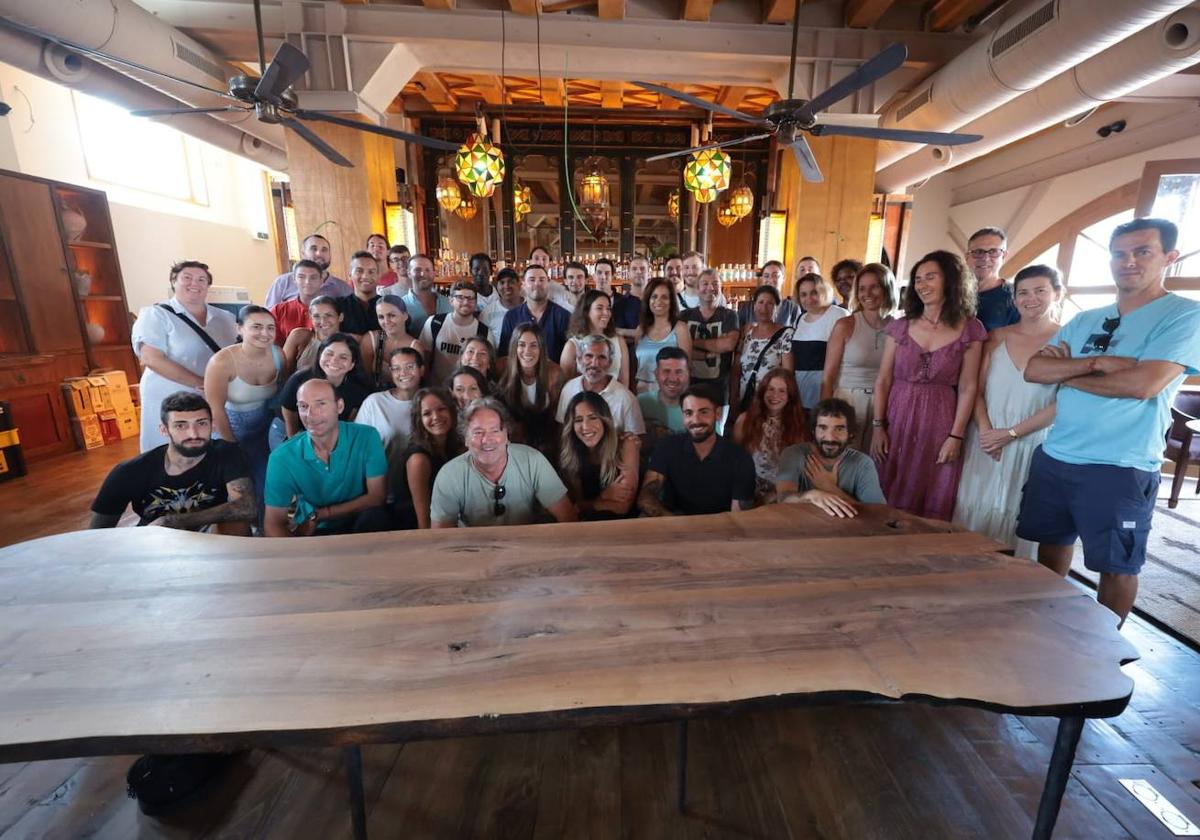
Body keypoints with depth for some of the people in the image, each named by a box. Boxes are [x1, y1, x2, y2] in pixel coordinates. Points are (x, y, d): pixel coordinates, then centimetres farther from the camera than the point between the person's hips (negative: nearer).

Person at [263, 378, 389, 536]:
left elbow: (376, 497, -12)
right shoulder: (282, 457, -10)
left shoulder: (366, 437, -14)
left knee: (376, 516, -31)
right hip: (309, 533, 1)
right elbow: (273, 523, -8)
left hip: (360, 527, -1)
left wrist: (318, 515, -14)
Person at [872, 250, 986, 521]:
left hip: (939, 423, -1)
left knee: (932, 505, 6)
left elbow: (967, 388, -2)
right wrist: (878, 426, -2)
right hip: (897, 420, 2)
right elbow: (883, 380, 2)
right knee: (887, 503, 8)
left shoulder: (969, 330, 0)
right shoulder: (900, 326, 3)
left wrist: (956, 436, -7)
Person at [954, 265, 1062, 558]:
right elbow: (978, 390, 3)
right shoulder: (998, 336, 7)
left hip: (1032, 444, -2)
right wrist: (985, 431, -11)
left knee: (1017, 515, 6)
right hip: (987, 440, 2)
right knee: (976, 511, 7)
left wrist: (1012, 433, -14)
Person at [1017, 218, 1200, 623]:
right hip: (1053, 457, 6)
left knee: (1117, 566, 8)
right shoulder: (1085, 320, 11)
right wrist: (1095, 364, -15)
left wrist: (1067, 373, -6)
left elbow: (1143, 384, -19)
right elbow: (1033, 370, 0)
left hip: (1120, 469, -5)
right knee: (1051, 544, 17)